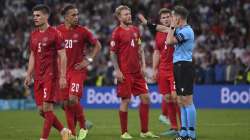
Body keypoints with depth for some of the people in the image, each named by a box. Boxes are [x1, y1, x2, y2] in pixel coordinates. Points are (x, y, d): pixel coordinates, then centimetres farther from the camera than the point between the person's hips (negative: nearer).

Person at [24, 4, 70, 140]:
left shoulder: (54, 33, -7)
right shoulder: (33, 34, 13)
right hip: (38, 77, 7)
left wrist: (63, 76, -14)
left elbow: (63, 56, -8)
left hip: (50, 76, -7)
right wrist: (29, 75, 14)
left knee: (47, 107, -9)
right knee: (41, 110, 6)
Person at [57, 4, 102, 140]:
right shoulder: (58, 31, 2)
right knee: (66, 102, 4)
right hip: (63, 71, 3)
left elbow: (97, 45, 6)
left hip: (78, 70, -3)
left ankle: (83, 127, 4)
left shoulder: (82, 31, -3)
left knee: (73, 99, -16)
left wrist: (88, 60, -3)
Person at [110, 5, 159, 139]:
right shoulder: (117, 32, -7)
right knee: (125, 100, -3)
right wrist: (117, 70, -13)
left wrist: (143, 65, 7)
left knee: (145, 98, 4)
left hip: (137, 71, 6)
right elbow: (112, 53, -7)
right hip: (125, 73, -6)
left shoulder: (135, 30, 11)